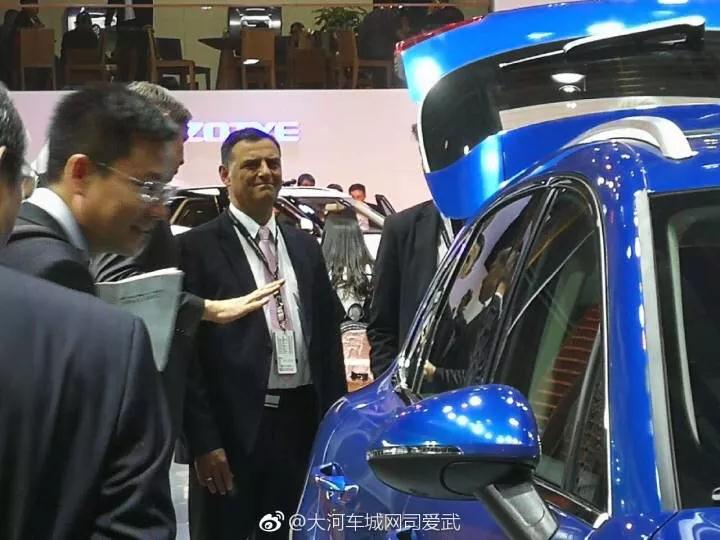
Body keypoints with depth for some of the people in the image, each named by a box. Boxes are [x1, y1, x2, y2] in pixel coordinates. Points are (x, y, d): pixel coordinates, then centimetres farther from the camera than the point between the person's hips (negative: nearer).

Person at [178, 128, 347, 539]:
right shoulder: (197, 247, -5)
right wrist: (204, 441, -13)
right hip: (233, 428, -5)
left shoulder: (305, 247, 12)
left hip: (302, 422, 5)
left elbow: (329, 337, 14)